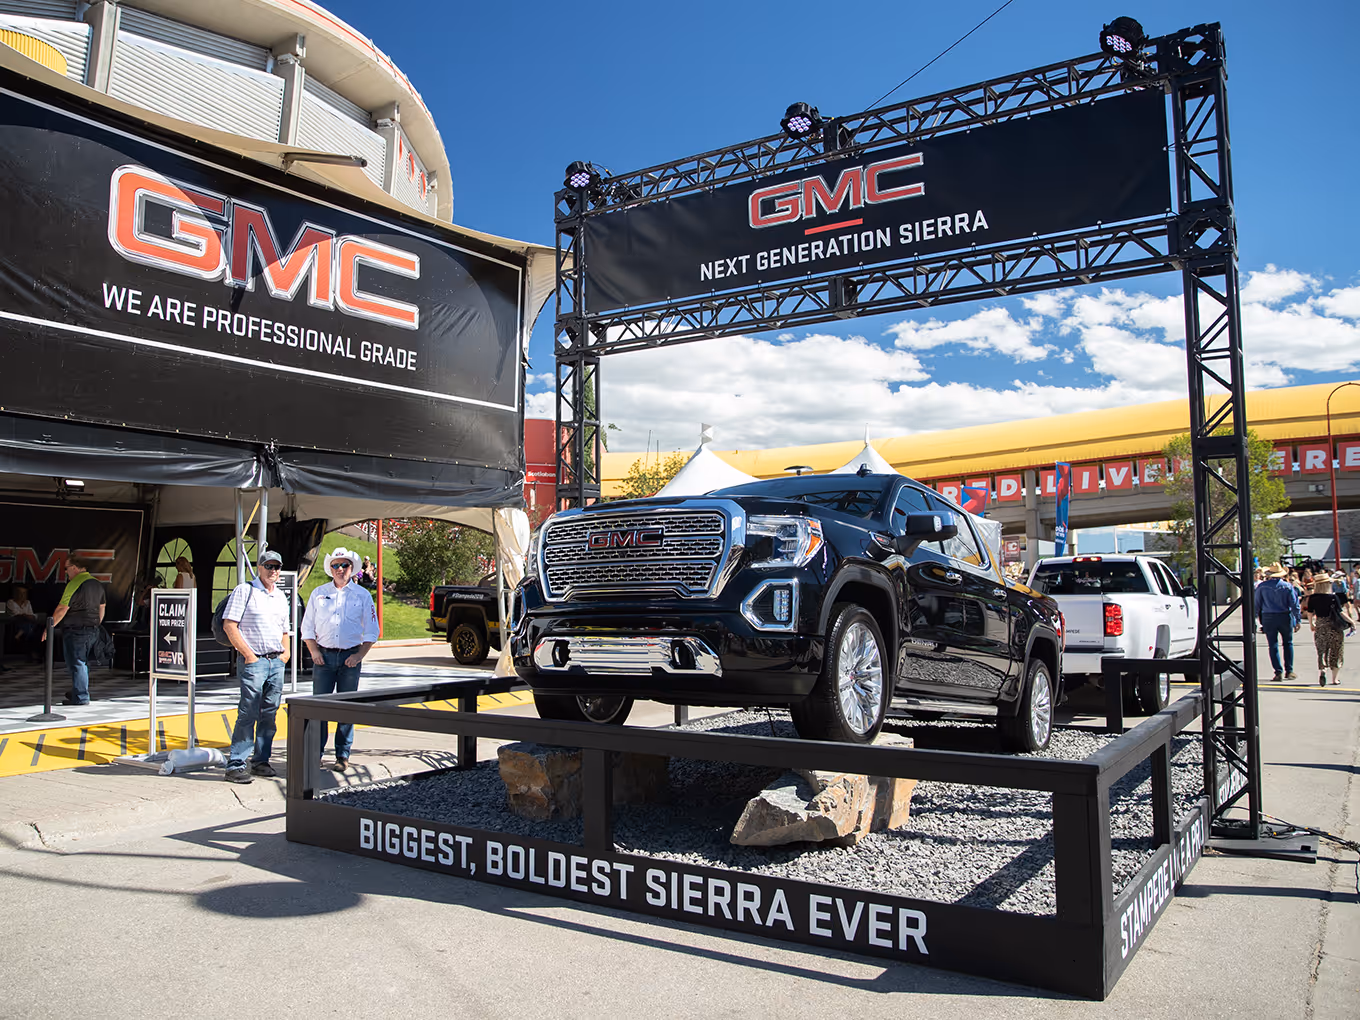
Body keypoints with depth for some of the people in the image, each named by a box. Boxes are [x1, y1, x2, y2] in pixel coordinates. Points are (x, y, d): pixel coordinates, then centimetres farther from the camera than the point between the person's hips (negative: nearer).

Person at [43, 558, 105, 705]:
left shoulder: (74, 584, -15)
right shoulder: (97, 584, 12)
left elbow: (62, 609, -16)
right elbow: (101, 608, 18)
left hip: (75, 630, -8)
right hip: (92, 630, 8)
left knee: (76, 663, -4)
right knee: (83, 662, 18)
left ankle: (80, 697, -3)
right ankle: (80, 691, 26)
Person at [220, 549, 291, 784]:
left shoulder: (281, 597, 18)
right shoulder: (244, 590, -2)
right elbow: (229, 625, -9)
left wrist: (286, 651, 10)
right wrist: (247, 654, -12)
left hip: (277, 662, 6)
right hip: (253, 661, -6)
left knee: (269, 714, 8)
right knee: (248, 714, -9)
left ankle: (261, 761, 17)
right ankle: (236, 765, -5)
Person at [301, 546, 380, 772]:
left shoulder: (362, 595, 5)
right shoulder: (319, 594, 9)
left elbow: (372, 630, 5)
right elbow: (307, 626, 11)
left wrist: (359, 655, -5)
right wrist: (314, 651, -2)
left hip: (350, 657, -1)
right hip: (323, 656, 1)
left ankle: (343, 755, 10)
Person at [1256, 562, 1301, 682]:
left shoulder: (1261, 586, -3)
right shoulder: (1287, 586, -3)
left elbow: (1256, 604, 0)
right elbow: (1294, 604, -3)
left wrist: (1254, 618, 9)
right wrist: (1298, 620, 1)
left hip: (1268, 618, 0)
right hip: (1285, 617, 0)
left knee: (1273, 645, 4)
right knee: (1288, 643, 13)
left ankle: (1278, 672, 1)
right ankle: (1289, 671, 14)